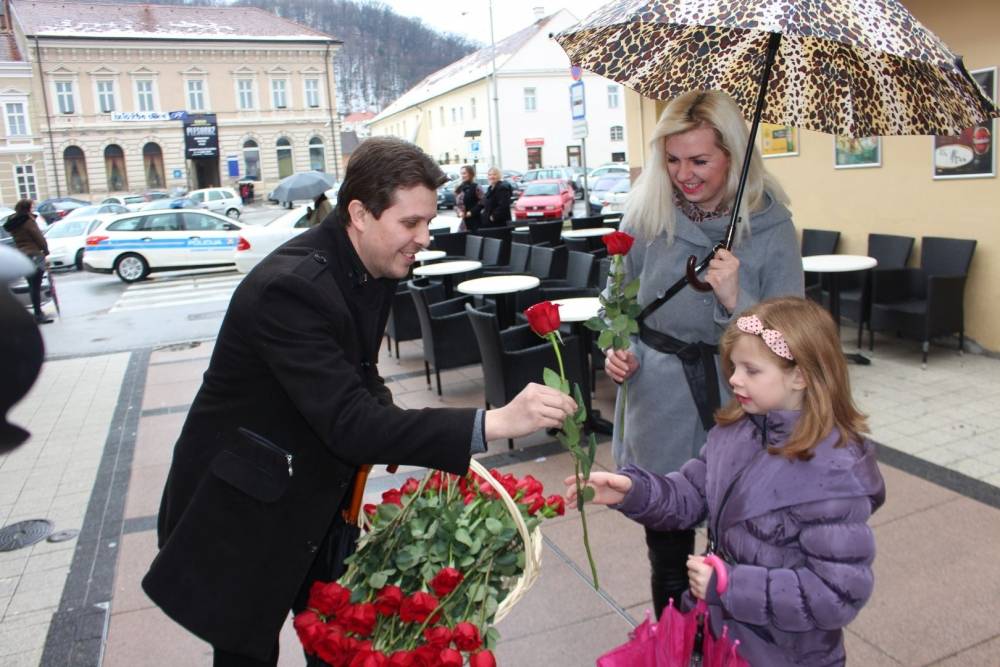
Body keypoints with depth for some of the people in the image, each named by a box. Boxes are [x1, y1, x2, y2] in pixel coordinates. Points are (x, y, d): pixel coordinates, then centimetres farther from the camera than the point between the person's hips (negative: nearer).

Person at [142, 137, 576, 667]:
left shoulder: (368, 266, -4)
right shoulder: (291, 288, -31)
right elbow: (350, 425, -37)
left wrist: (397, 429, -11)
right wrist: (495, 423, -42)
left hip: (315, 500, 7)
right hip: (243, 514, -7)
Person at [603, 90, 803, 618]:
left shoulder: (770, 224, -8)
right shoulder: (646, 215, -3)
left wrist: (736, 300, -26)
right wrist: (616, 349, -7)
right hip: (659, 402, 2)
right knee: (666, 538, 15)